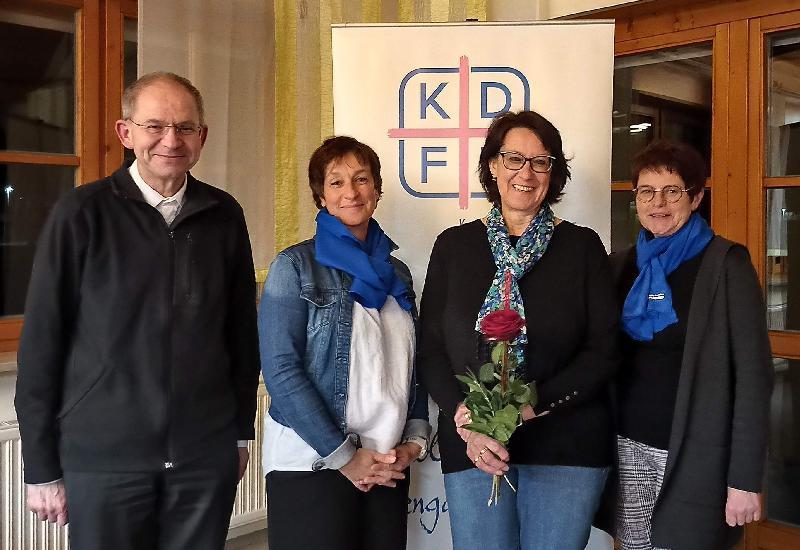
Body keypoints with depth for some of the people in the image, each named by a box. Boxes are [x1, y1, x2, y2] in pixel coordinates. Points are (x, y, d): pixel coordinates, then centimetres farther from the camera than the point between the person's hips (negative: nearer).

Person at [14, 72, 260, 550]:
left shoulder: (224, 215, 3)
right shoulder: (82, 214, -6)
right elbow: (41, 342, -5)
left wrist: (242, 431, 10)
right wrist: (42, 468, -4)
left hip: (207, 457, 3)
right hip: (104, 459, -2)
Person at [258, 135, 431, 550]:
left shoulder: (396, 272, 11)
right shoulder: (296, 266, -4)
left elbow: (412, 366, 14)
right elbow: (281, 370, -12)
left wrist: (414, 440, 0)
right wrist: (344, 457, -13)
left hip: (388, 469, 5)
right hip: (312, 465, -4)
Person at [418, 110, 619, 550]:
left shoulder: (582, 246, 3)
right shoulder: (453, 246, 5)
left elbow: (603, 351, -2)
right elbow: (431, 350, 3)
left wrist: (531, 406, -14)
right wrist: (467, 423, -12)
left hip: (566, 445, 0)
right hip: (472, 447, 1)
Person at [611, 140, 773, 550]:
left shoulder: (726, 264, -6)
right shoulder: (621, 265, 7)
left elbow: (753, 374, -9)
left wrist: (746, 479, -13)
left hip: (694, 455, -4)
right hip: (628, 446, 4)